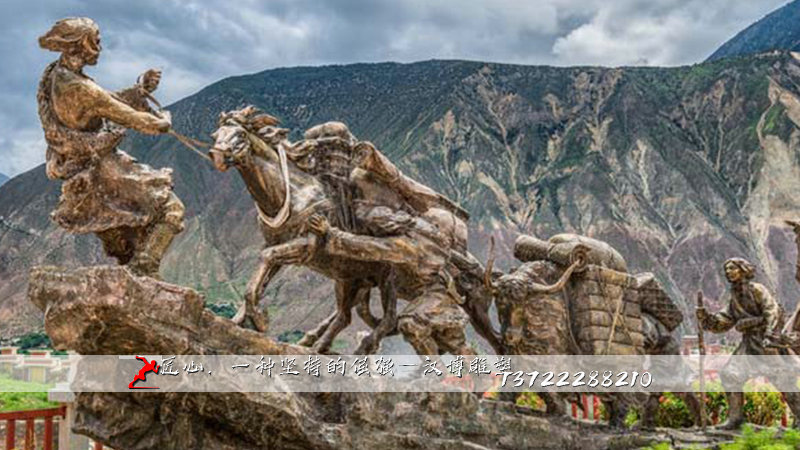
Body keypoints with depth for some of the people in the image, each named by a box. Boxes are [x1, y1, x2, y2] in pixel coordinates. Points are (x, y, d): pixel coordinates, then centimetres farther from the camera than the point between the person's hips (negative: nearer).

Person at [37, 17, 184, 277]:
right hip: (102, 170, -10)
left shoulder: (54, 77, 7)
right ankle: (142, 271, -12)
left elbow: (110, 102, 12)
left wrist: (141, 90, 1)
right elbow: (127, 116, -17)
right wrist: (162, 123, 0)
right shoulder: (79, 88, -23)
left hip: (80, 179, 10)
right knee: (170, 209, -6)